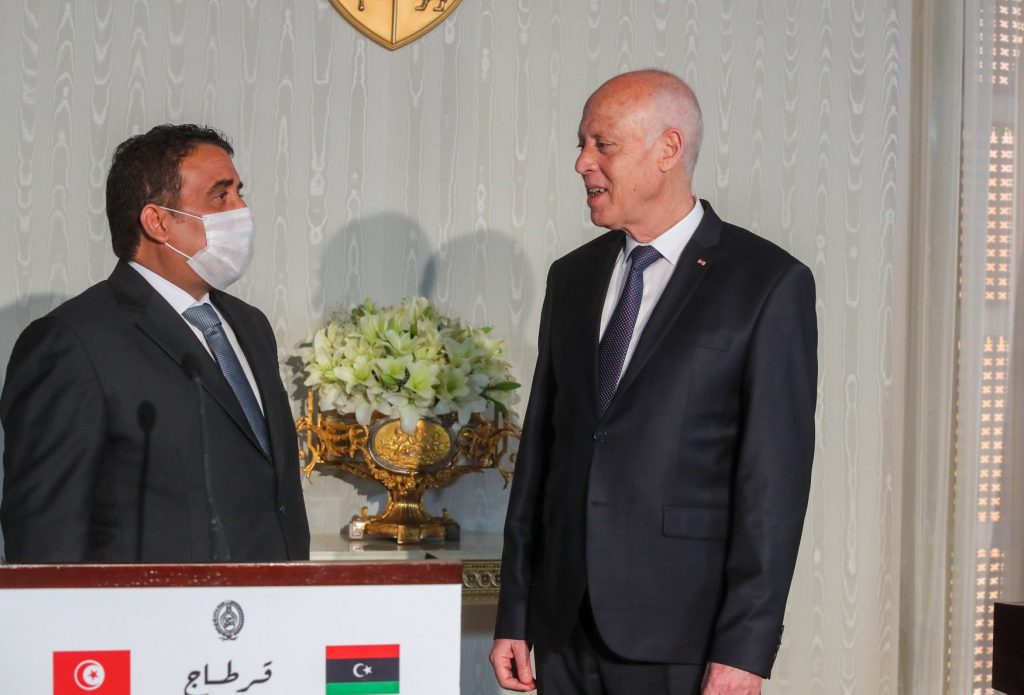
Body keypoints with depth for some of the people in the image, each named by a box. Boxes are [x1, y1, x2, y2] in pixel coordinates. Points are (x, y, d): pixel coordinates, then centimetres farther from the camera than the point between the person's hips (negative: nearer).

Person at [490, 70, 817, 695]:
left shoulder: (769, 284, -6)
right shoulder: (573, 277, 11)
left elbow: (775, 478, -10)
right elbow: (540, 444, 11)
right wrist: (515, 616, 9)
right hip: (564, 627, 5)